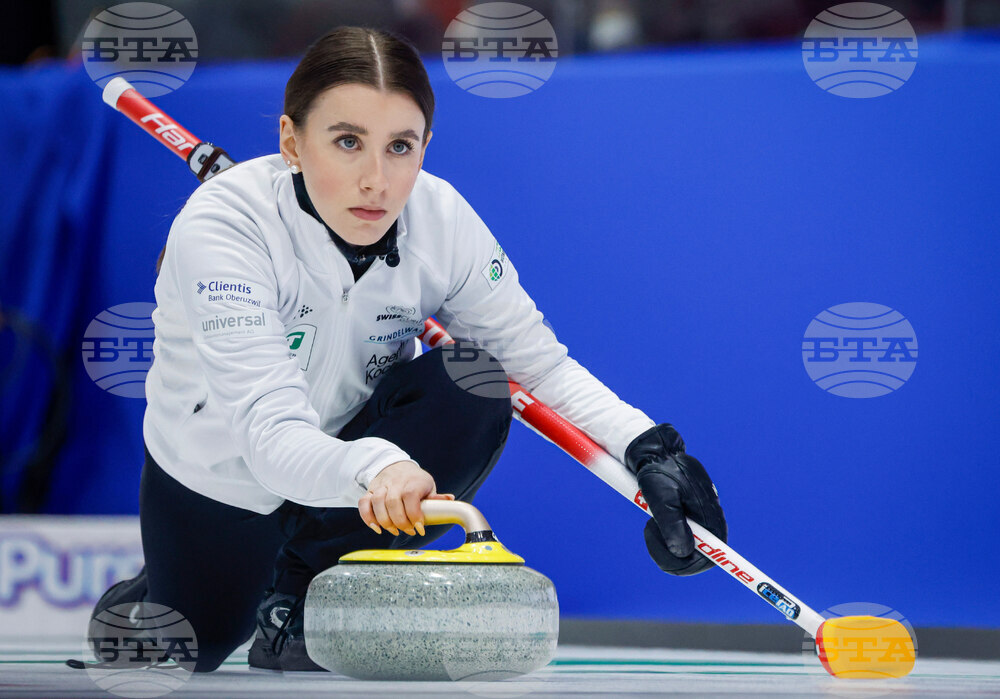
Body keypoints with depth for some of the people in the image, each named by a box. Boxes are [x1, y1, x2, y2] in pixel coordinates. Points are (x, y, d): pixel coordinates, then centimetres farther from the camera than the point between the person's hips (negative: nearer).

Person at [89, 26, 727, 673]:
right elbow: (270, 433, -45)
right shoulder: (221, 225, -36)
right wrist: (372, 467, -66)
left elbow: (542, 362, -12)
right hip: (216, 473, -2)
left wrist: (647, 446, -30)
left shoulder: (441, 219, -22)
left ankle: (309, 592, -9)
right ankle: (134, 603, 49)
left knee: (472, 387, -26)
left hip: (353, 437, 2)